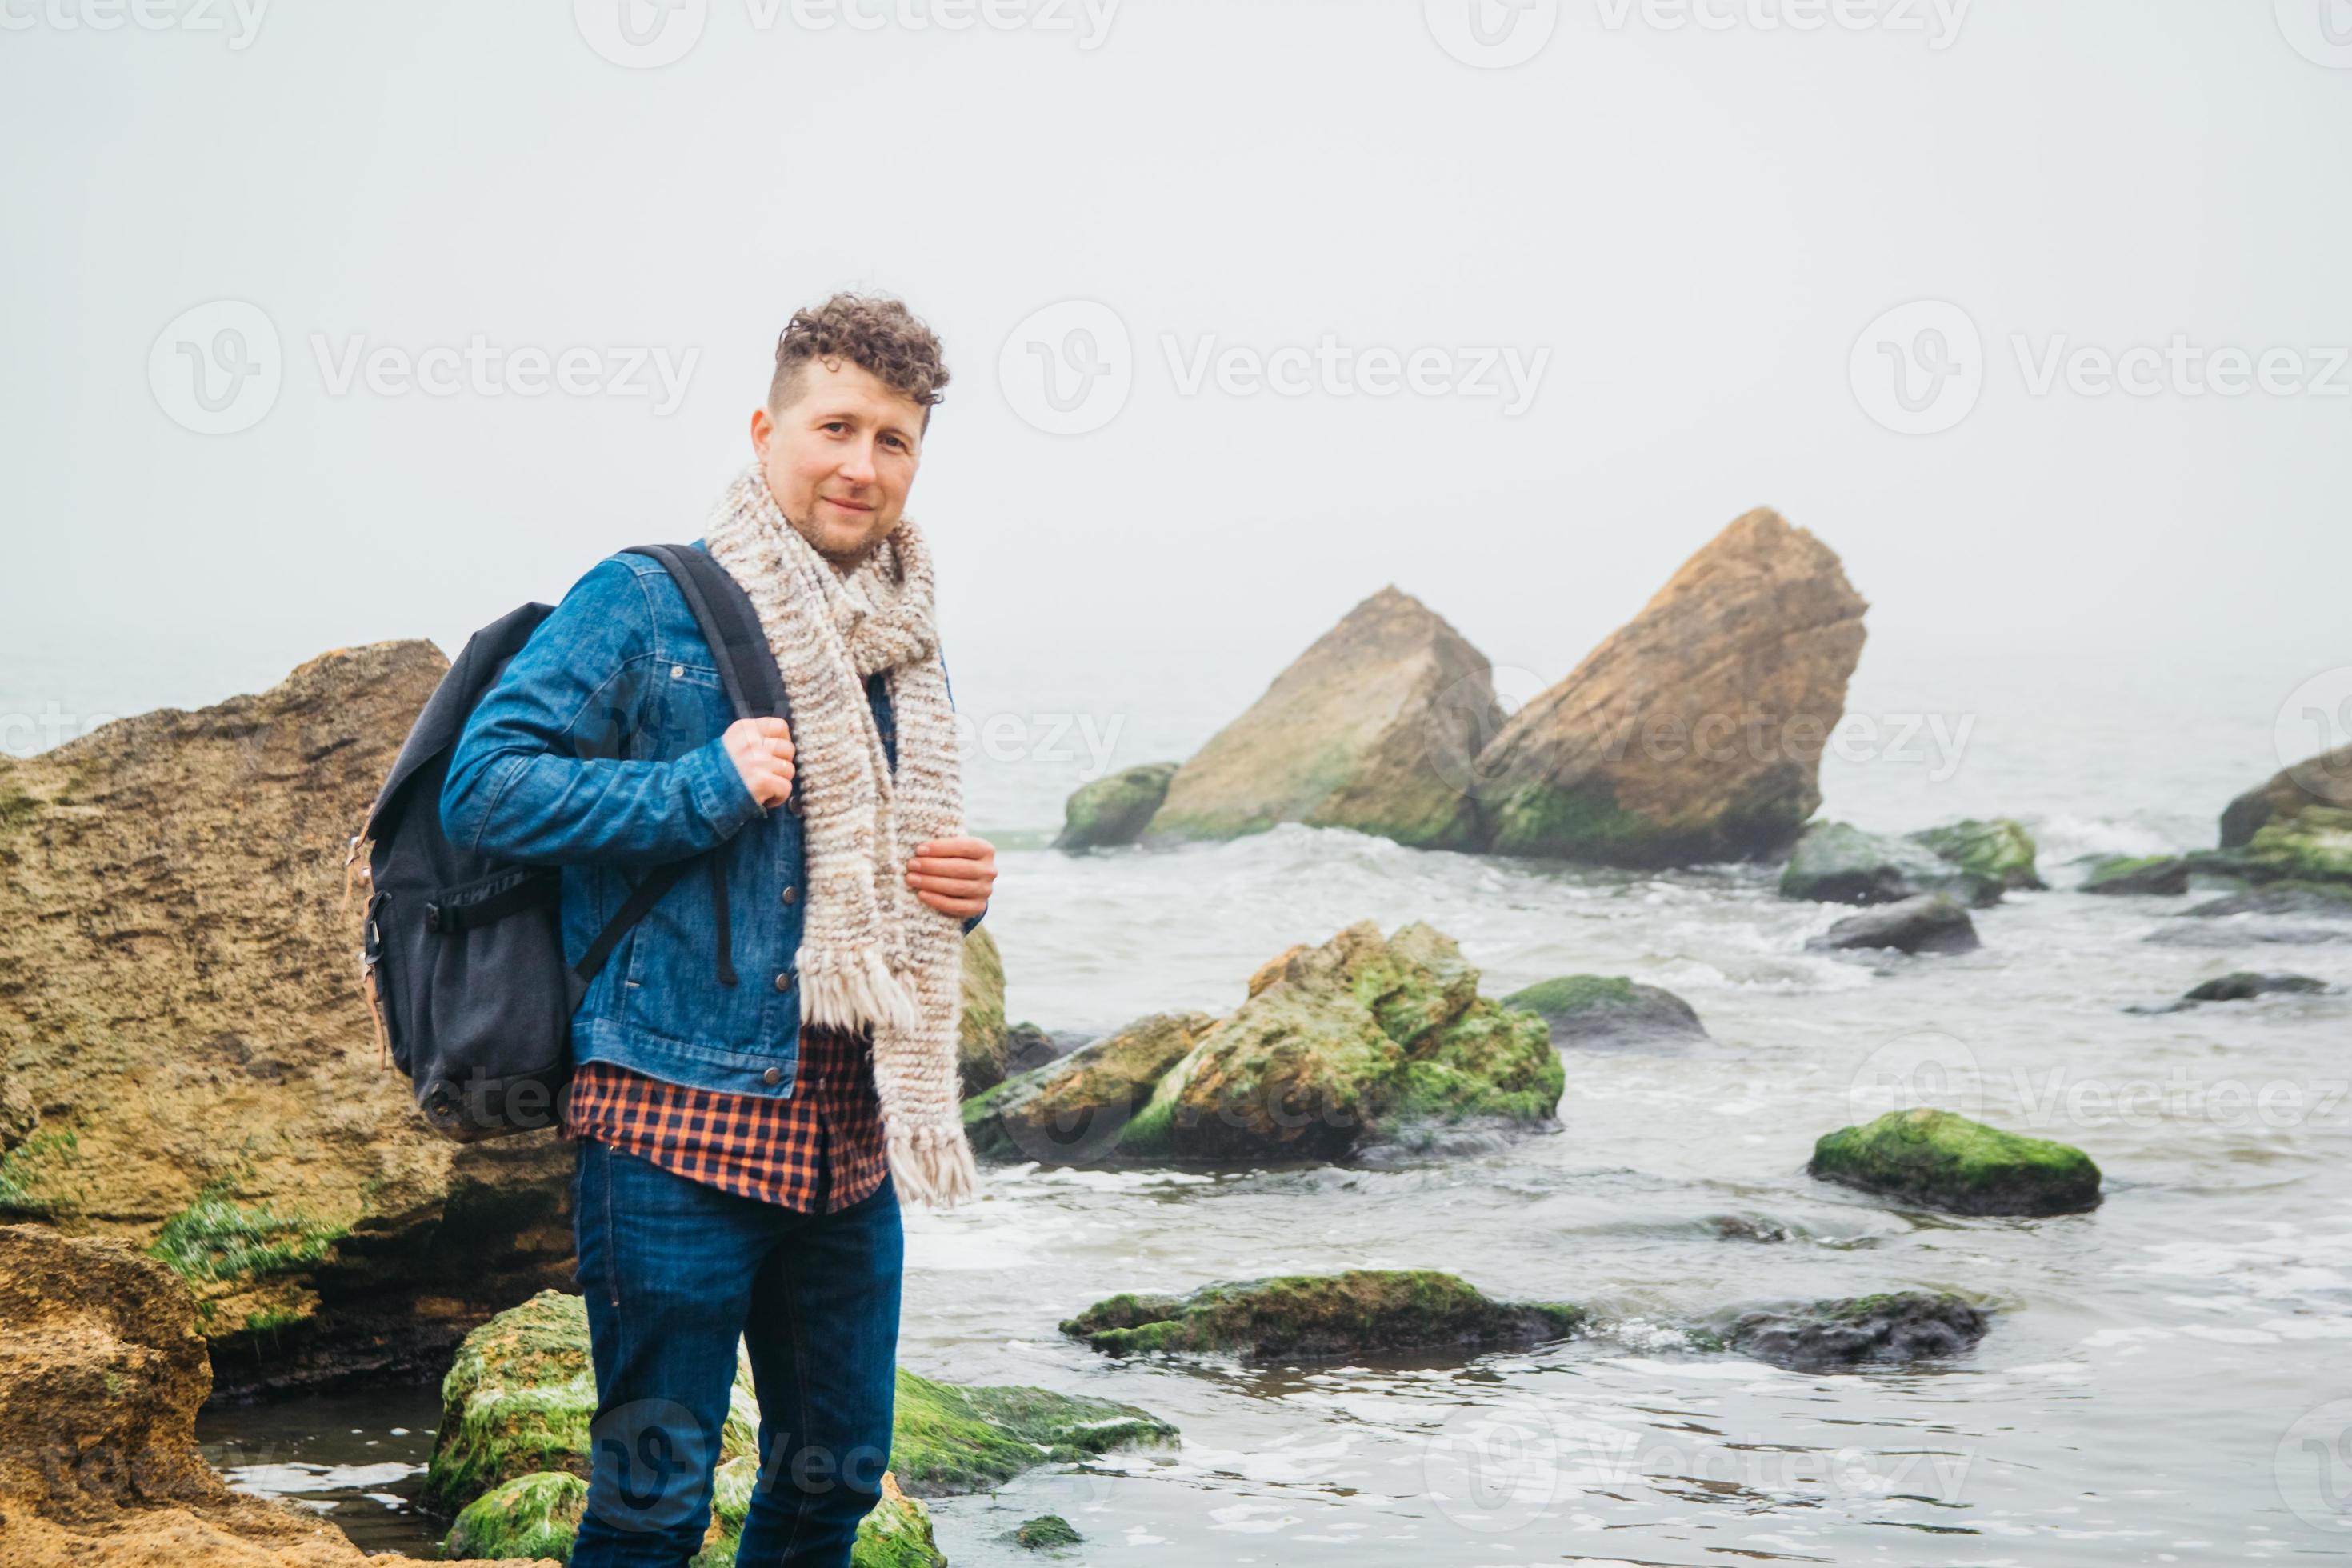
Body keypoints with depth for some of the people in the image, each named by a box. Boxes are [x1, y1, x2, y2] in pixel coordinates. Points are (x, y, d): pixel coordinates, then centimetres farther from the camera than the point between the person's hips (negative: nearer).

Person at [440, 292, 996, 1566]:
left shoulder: (902, 650, 15)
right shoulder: (646, 604, -5)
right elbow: (482, 787, -12)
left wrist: (962, 889, 5)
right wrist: (702, 788, -16)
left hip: (851, 1127, 7)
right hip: (679, 1119, -6)